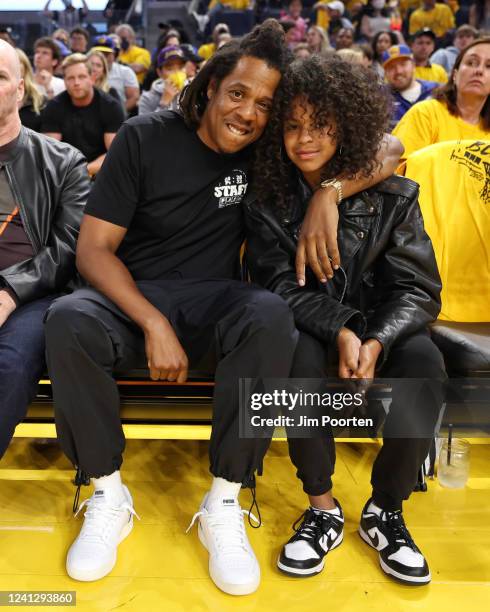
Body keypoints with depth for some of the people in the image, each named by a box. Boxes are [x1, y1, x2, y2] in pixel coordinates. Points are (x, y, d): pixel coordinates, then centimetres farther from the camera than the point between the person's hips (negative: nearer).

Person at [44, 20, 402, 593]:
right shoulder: (146, 137, -5)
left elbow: (387, 152, -1)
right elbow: (93, 248, -8)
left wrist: (326, 193, -22)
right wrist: (153, 324, -23)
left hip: (214, 303, 1)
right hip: (133, 295, 0)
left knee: (272, 316, -32)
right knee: (67, 321, -32)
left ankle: (224, 503, -20)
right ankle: (108, 493, -11)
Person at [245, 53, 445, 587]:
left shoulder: (390, 195, -2)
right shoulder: (267, 201, -1)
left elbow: (418, 289, -5)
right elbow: (279, 284, -9)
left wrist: (375, 342, -24)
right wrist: (341, 331, -25)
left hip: (384, 328, 1)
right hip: (308, 327, 0)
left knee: (423, 359, -30)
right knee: (301, 352, -34)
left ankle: (385, 512, -7)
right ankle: (322, 509, -13)